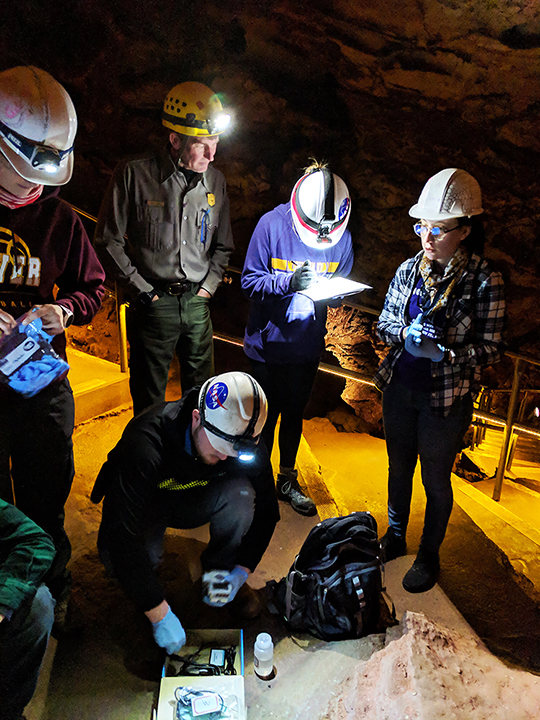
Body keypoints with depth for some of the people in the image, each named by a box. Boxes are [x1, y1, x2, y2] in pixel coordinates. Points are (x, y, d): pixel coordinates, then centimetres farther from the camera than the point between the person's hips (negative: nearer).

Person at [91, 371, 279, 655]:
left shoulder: (245, 443, -25)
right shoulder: (146, 442, -39)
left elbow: (265, 511, -11)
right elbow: (121, 535, -39)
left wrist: (240, 572, -22)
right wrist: (159, 614, -36)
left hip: (193, 502, 3)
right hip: (144, 503, -2)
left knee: (240, 491, -28)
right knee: (116, 554, -33)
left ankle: (220, 572, -2)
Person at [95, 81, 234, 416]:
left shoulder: (215, 181, 7)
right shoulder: (134, 175, -7)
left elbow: (223, 244, 16)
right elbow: (109, 241, -6)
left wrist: (207, 288, 5)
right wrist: (145, 293, -8)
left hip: (198, 303, 4)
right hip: (153, 304, -4)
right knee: (149, 398, 8)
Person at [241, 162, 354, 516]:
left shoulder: (342, 238, -6)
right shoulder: (272, 225, -15)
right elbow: (250, 280, -14)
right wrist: (289, 282, -31)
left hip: (307, 344, 3)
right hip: (268, 342, -3)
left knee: (294, 413, 18)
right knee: (267, 415, 10)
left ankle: (287, 480, 39)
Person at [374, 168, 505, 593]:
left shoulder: (484, 282, -13)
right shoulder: (410, 269, -1)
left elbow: (490, 349, -9)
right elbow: (384, 324, 6)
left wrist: (443, 352, -25)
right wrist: (406, 334, -16)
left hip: (446, 399, -4)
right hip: (400, 389, 4)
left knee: (436, 480, 13)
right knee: (399, 467, 21)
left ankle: (429, 557, 36)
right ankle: (395, 537, 44)